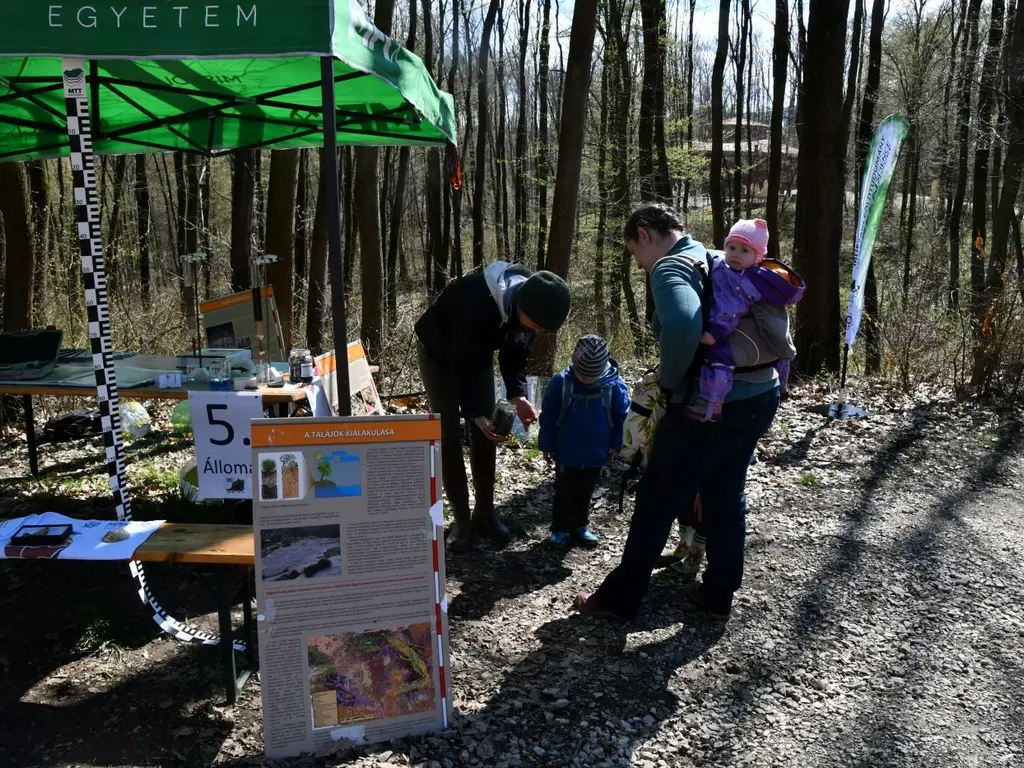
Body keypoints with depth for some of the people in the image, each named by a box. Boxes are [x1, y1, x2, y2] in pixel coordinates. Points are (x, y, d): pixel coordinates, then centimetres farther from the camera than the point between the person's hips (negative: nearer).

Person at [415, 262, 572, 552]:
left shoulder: (527, 305, -22)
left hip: (479, 352, 6)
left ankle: (485, 512, 15)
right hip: (440, 353, -5)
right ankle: (461, 519, 4)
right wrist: (474, 413, -37)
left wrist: (517, 395, -22)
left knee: (484, 433, 3)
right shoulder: (478, 300, -43)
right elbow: (462, 363, -34)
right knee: (449, 435, -8)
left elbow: (515, 353, -8)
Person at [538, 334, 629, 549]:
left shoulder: (614, 385, -15)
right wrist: (547, 445, -3)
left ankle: (580, 526, 35)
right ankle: (559, 528, 25)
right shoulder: (561, 382, -16)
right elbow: (548, 416, -7)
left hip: (595, 454, 2)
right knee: (564, 493, 10)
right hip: (566, 453, -1)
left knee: (585, 493, 18)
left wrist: (615, 444, 0)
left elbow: (621, 416, -1)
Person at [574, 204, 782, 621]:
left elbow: (683, 325, -34)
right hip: (760, 396, 9)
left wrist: (668, 378, -18)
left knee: (656, 501, 6)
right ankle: (718, 594, 33)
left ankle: (620, 597, 18)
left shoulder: (670, 268, -13)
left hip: (709, 408, -8)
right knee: (725, 497, 21)